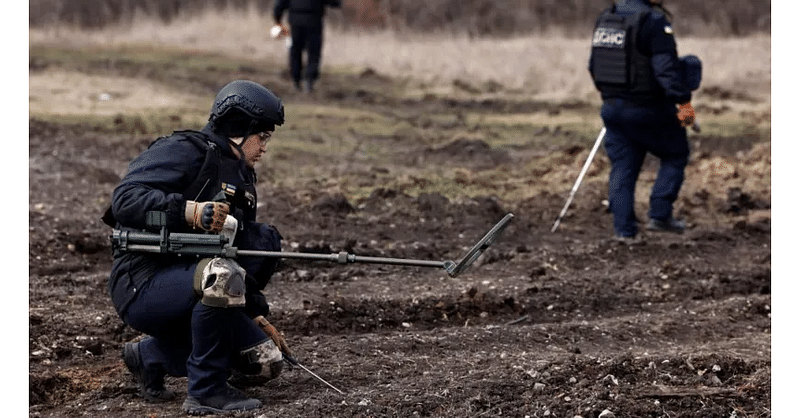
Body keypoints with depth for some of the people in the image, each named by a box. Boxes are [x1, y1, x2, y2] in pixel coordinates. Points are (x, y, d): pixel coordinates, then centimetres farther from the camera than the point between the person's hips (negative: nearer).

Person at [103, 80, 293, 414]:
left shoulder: (241, 178, 17)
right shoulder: (184, 152, -11)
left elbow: (240, 259, 25)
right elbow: (124, 199, -25)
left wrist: (258, 317, 20)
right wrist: (190, 210, -36)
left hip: (186, 283, 9)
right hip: (142, 286, -9)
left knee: (267, 362, 4)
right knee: (219, 274, -37)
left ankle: (151, 357, 18)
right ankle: (206, 392, -22)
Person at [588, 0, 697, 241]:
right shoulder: (653, 21, -16)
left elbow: (594, 66, 16)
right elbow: (666, 67, -23)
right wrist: (683, 102, -21)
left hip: (613, 108, 6)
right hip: (648, 110, -6)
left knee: (622, 168, 10)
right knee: (675, 154, 12)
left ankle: (624, 228, 5)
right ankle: (660, 215, 5)